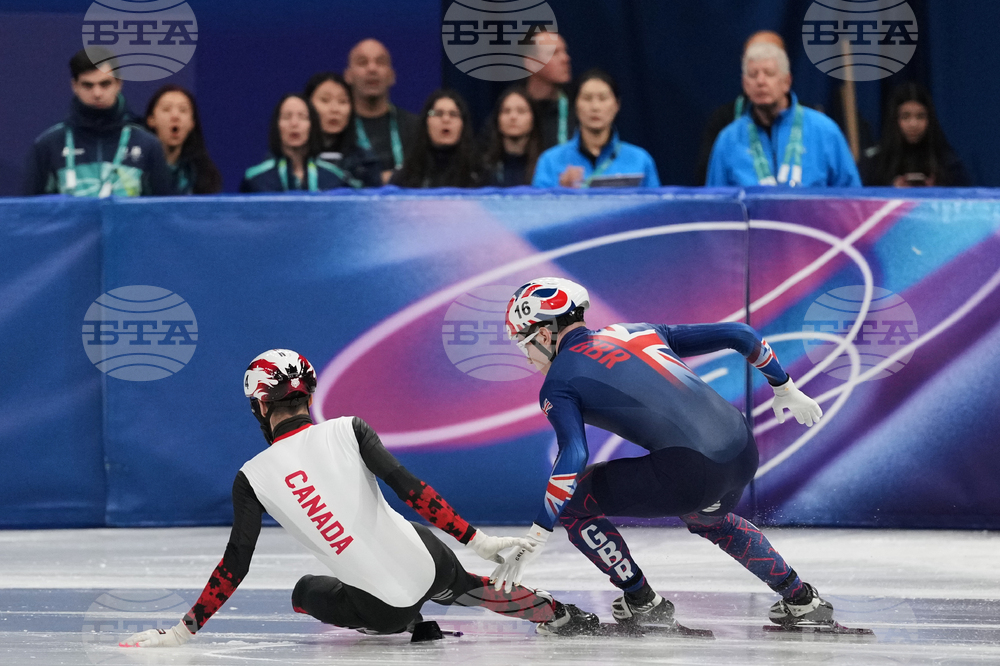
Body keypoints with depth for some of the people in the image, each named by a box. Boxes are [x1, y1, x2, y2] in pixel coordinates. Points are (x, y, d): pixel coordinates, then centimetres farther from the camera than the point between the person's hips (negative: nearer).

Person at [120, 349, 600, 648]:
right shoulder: (348, 430, -2)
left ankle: (400, 626, 14)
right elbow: (408, 488, -10)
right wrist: (479, 541, -8)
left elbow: (235, 565, -4)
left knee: (307, 591, 29)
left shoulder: (253, 478, -4)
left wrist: (183, 631, 4)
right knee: (469, 584, 36)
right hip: (428, 562, 2)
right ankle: (558, 617, 40)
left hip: (379, 604, -2)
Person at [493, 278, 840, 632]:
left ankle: (642, 602, 15)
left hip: (689, 471, -7)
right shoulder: (641, 333, 24)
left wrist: (532, 542, -11)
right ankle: (801, 600, 38)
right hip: (743, 451, 7)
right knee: (708, 519, 40)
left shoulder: (558, 383, 6)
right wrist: (785, 389, 35)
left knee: (571, 504, 11)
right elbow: (737, 334, 22)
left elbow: (573, 456, -11)